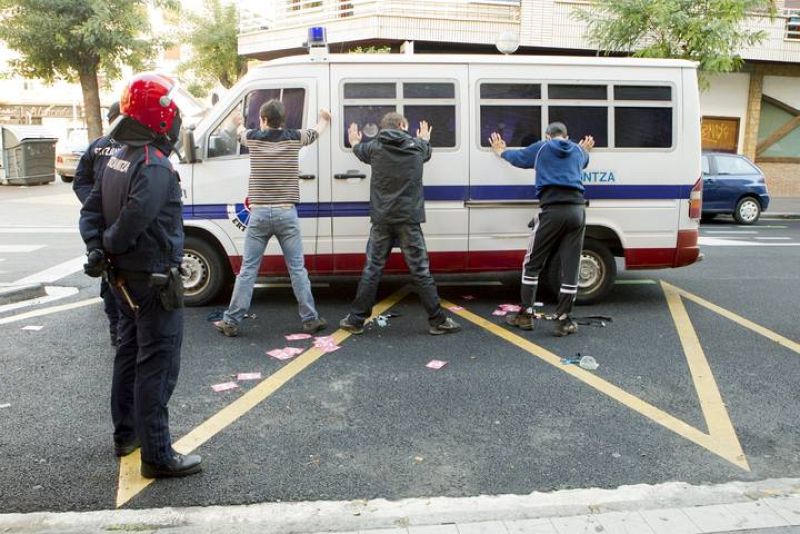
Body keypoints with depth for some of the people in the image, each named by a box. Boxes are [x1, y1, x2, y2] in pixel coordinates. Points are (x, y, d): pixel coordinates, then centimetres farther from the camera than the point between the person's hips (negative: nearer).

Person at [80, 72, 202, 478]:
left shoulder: (118, 158, 9)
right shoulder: (155, 166, -21)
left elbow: (91, 210, 7)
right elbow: (132, 221, -29)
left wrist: (96, 248, -5)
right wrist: (108, 247, -11)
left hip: (124, 278, 10)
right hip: (153, 280, -10)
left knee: (130, 353, 21)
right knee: (157, 365, -3)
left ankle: (126, 433, 35)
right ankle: (157, 456, 4)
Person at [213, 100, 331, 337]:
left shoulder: (253, 137, 2)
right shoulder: (294, 138, 1)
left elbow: (241, 131, 28)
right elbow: (317, 131, 23)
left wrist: (240, 123, 53)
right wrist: (323, 119, 47)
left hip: (259, 213, 0)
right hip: (286, 213, 0)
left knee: (248, 270, 6)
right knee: (297, 269, 6)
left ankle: (231, 322, 10)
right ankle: (310, 319, 11)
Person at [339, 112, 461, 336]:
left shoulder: (374, 147, 5)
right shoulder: (417, 146, 4)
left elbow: (360, 151, 29)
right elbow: (427, 153, 29)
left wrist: (355, 142, 53)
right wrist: (425, 139, 52)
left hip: (381, 219, 1)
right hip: (408, 219, -1)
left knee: (372, 269, 8)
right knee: (420, 271, 3)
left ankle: (356, 320, 13)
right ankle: (438, 321, 7)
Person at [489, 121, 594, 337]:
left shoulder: (541, 148, 13)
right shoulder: (578, 151, 20)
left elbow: (517, 157, 29)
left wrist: (501, 151, 50)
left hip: (552, 211, -3)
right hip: (577, 210, 3)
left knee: (532, 264, 9)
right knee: (570, 268, 3)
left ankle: (526, 315, 11)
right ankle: (563, 321, 3)